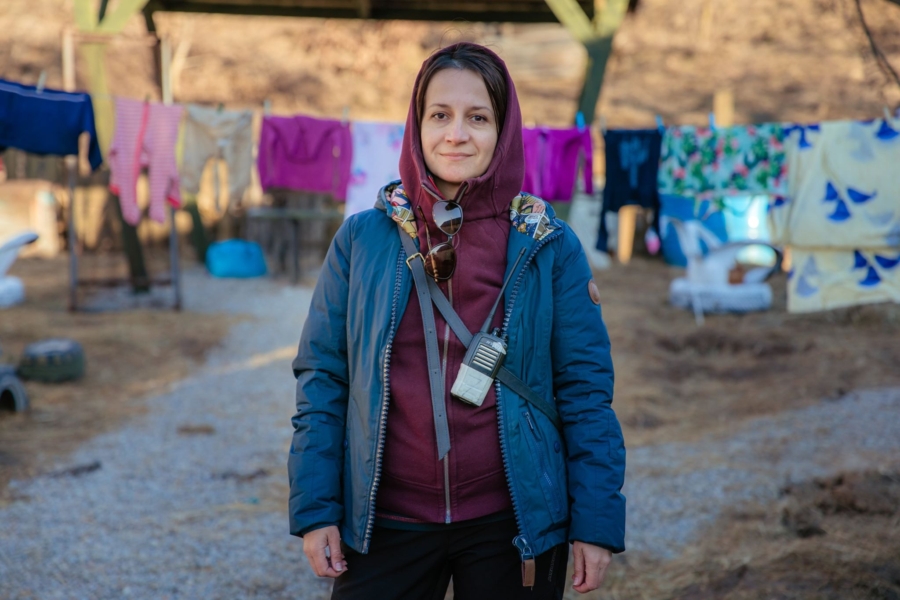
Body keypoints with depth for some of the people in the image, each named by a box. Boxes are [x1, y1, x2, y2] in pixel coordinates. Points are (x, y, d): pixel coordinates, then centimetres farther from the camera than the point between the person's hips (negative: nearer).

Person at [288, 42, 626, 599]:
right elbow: (322, 379, 3)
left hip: (513, 527, 0)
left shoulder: (551, 247, -2)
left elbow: (585, 391, -1)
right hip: (385, 525, 1)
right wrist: (314, 509, -2)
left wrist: (596, 523, -5)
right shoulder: (361, 239, 0)